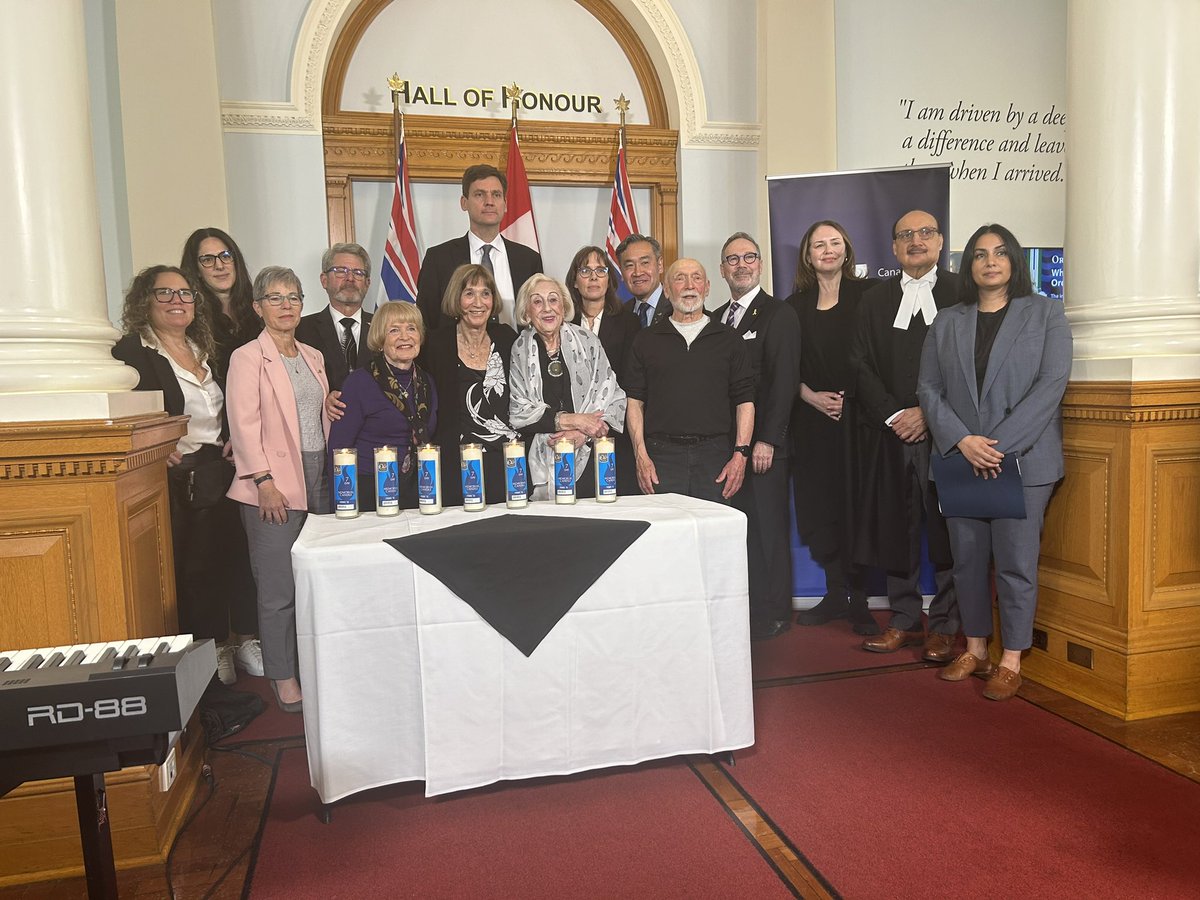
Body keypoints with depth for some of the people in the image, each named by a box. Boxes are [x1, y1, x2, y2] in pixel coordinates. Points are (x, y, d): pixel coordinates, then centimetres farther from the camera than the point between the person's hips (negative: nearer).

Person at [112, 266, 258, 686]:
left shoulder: (206, 350, 16)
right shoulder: (132, 352, -5)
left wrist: (233, 441, 8)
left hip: (218, 473, 6)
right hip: (175, 478, -5)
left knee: (227, 559, 6)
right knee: (191, 570, 0)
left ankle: (240, 639, 18)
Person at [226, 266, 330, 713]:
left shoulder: (313, 356, 16)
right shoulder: (247, 357, -3)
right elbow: (244, 424, -10)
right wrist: (265, 481, -16)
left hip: (319, 481, 6)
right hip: (275, 488, -5)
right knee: (279, 588, 0)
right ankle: (283, 677, 13)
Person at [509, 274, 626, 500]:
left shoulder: (588, 342, 6)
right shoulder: (517, 351, 2)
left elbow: (614, 397, 4)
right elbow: (516, 412, -5)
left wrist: (583, 432, -12)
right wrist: (571, 420, -12)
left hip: (587, 459, 1)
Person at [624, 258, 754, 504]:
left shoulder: (729, 339, 11)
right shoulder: (647, 340, 11)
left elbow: (745, 400, 6)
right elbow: (634, 400, 6)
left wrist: (741, 453, -5)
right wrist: (641, 455, -5)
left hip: (714, 456, 1)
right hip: (662, 454, 0)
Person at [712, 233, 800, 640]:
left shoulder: (779, 315, -2)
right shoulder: (715, 319, 17)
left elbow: (783, 381, -10)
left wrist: (766, 440, -16)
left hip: (761, 445, -5)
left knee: (766, 528, 1)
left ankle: (771, 613, 12)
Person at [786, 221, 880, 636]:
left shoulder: (867, 294, 3)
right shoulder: (795, 305, 10)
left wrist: (849, 397, -10)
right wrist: (813, 397, -5)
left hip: (857, 416, -3)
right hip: (813, 419, 3)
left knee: (857, 504, -1)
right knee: (818, 505, 4)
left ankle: (856, 599, 10)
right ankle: (838, 593, 17)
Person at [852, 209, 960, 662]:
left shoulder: (962, 293, 3)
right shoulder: (875, 300, 13)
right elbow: (863, 367, 6)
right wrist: (893, 415, -6)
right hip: (889, 433, 3)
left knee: (947, 530, 1)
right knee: (895, 528, 7)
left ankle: (945, 625, 13)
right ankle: (903, 620, 20)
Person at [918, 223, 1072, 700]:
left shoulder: (1045, 313, 4)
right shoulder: (947, 322, 11)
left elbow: (1051, 383, -7)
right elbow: (929, 388, 4)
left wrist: (1002, 444, -16)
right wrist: (962, 440, -11)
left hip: (1023, 459, -3)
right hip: (960, 459, 3)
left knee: (1016, 562, 0)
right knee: (968, 558, 9)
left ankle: (1011, 661, 12)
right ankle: (975, 650, 22)